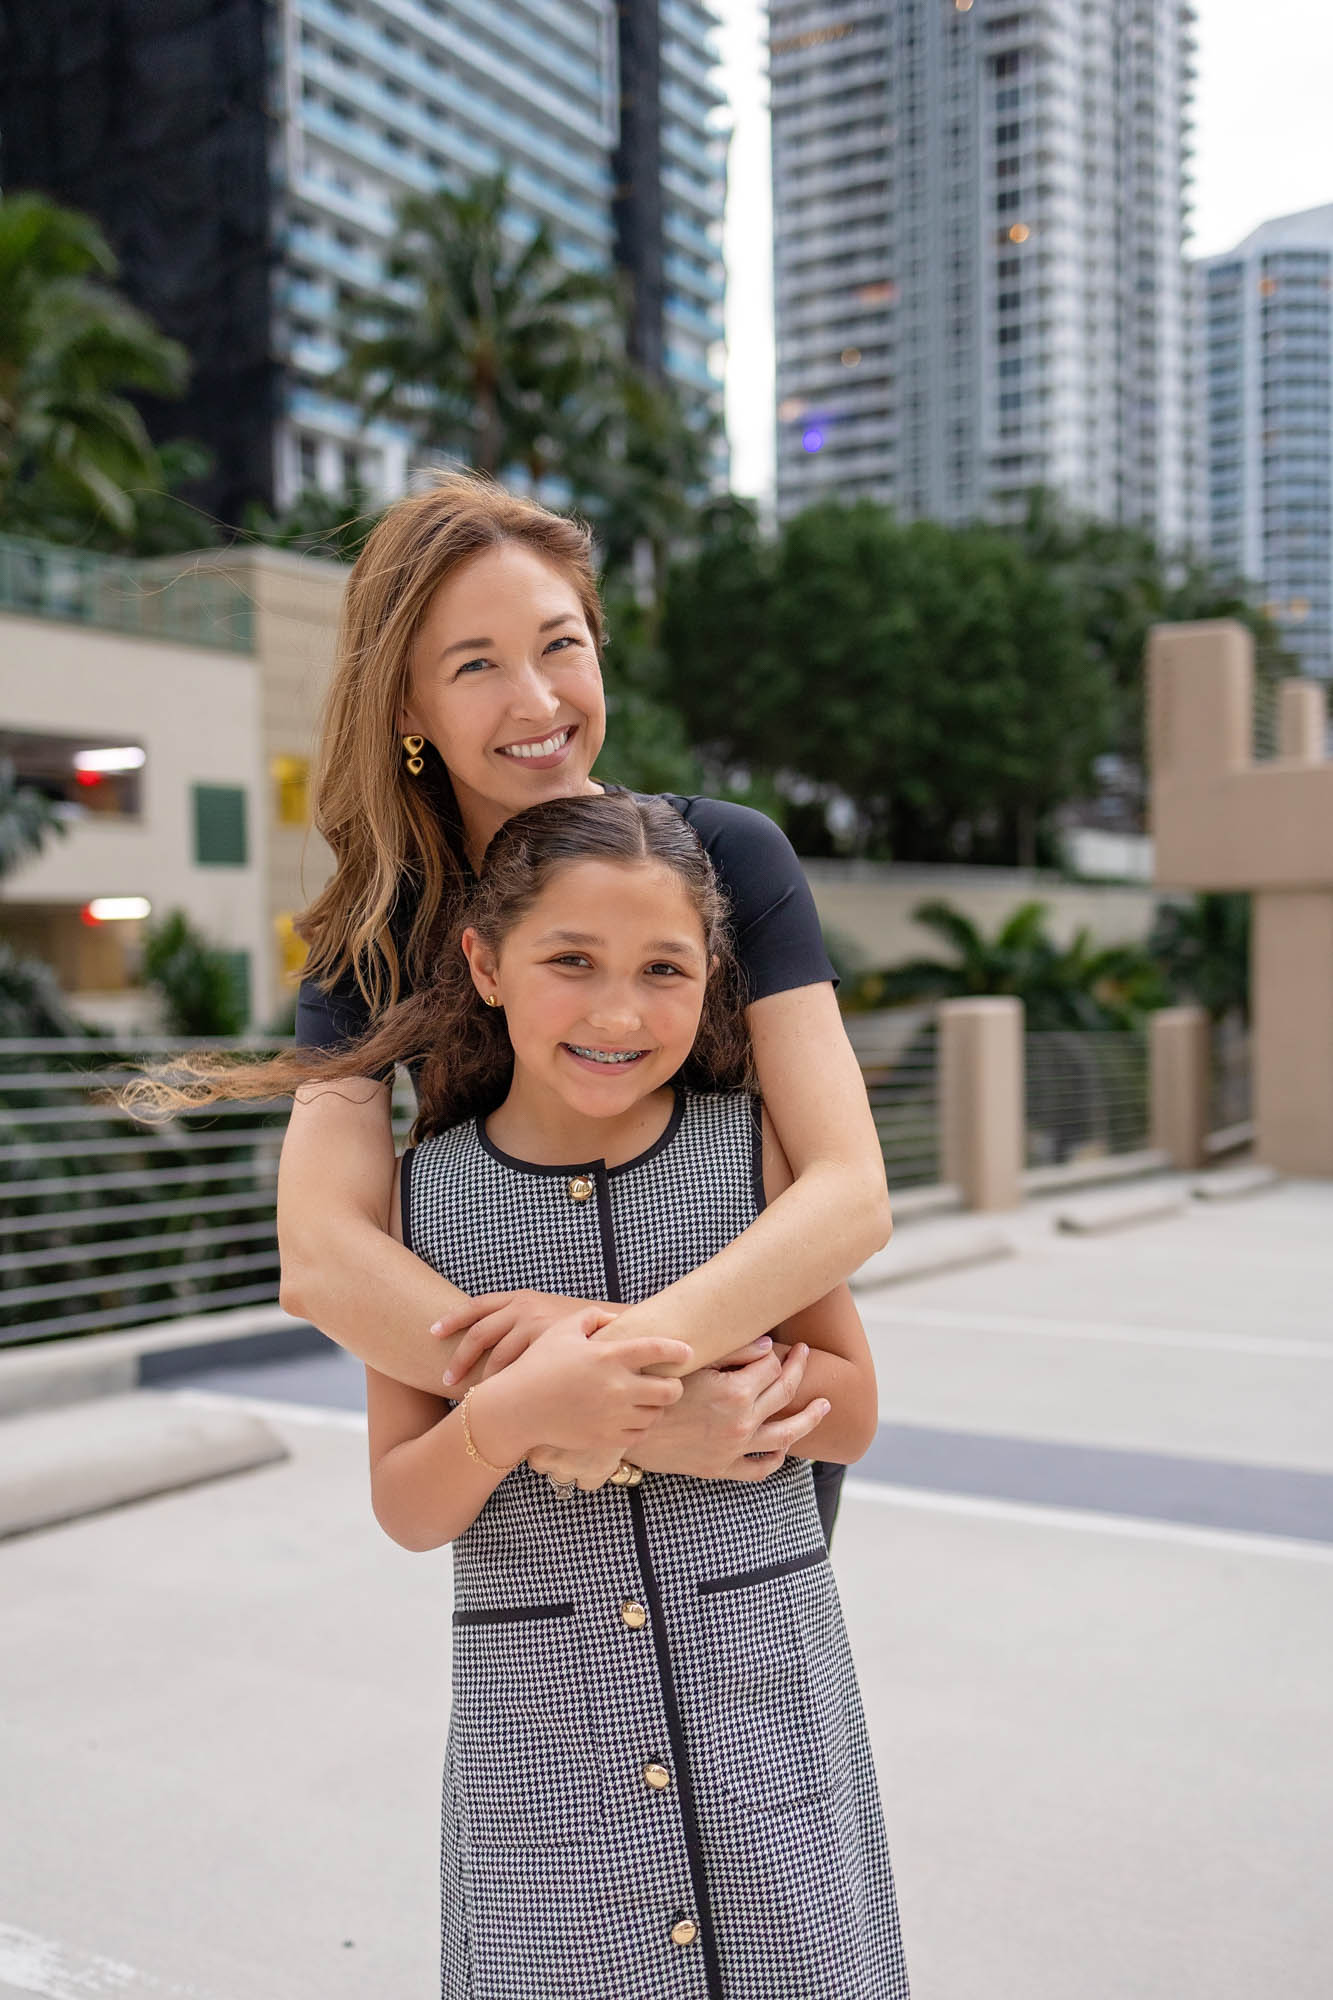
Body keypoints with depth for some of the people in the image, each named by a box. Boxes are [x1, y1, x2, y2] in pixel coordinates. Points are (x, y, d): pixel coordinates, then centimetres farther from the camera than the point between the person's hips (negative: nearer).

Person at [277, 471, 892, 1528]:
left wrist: (636, 1340, -44)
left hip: (747, 1391, -1)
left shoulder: (728, 857, -19)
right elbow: (322, 1257, -29)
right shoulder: (372, 937, -15)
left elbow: (852, 1195, -28)